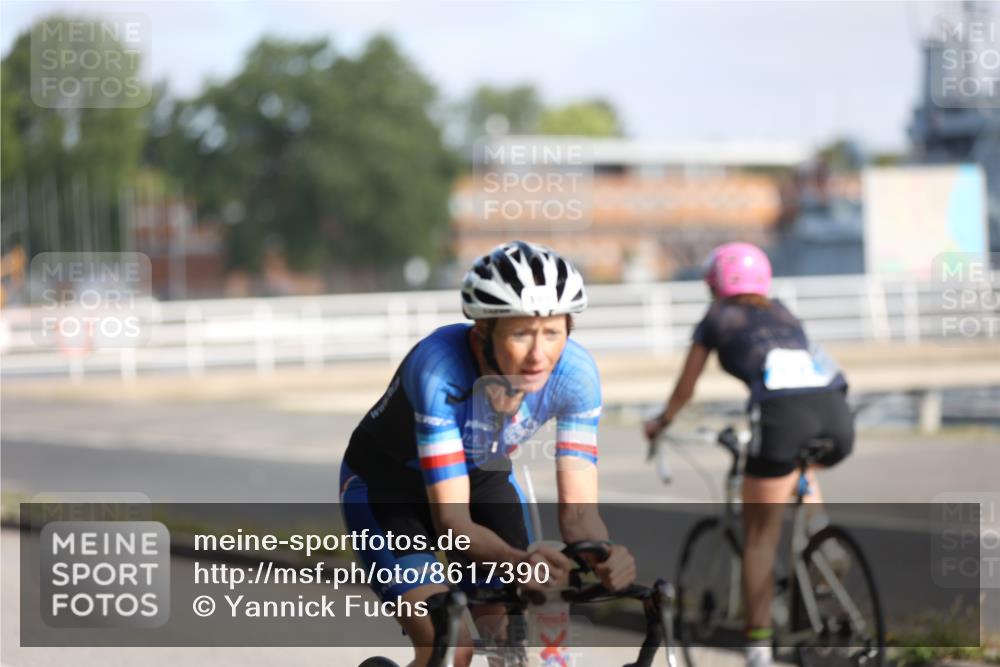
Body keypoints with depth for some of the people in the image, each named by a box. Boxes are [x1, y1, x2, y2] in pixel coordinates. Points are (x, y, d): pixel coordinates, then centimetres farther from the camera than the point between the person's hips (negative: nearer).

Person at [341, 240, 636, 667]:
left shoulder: (575, 373, -27)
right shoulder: (439, 367, -39)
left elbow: (577, 508, -26)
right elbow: (452, 520, -39)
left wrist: (606, 555, -48)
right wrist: (518, 561, -58)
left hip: (482, 477, 4)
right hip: (386, 486, -4)